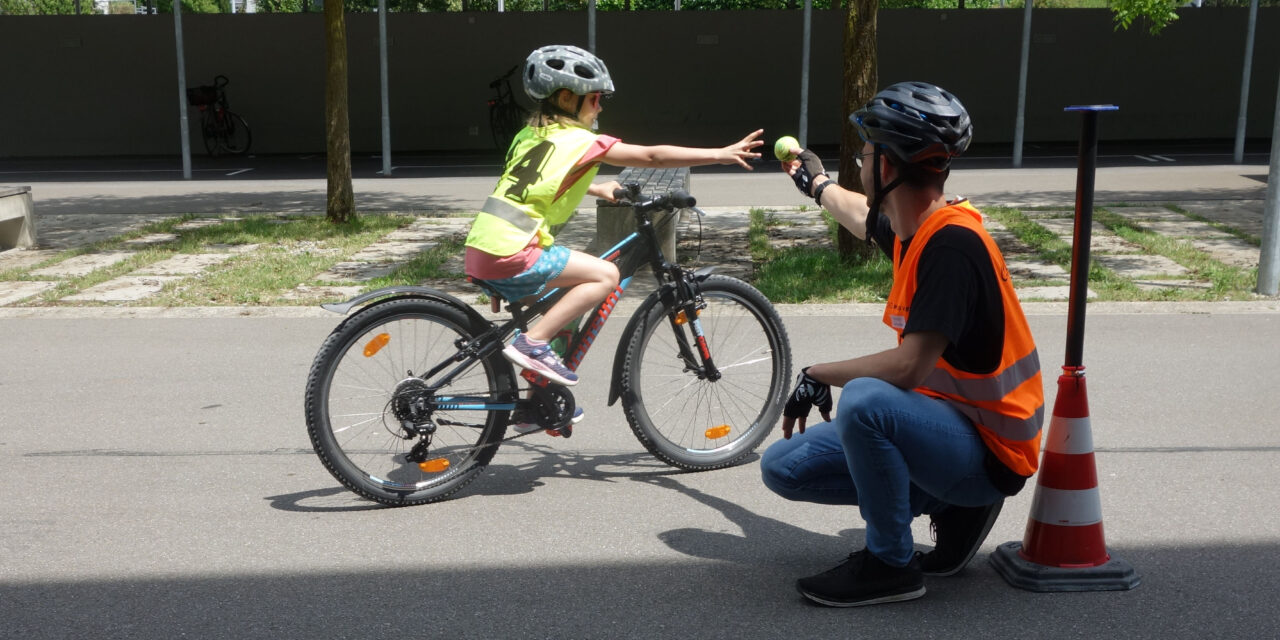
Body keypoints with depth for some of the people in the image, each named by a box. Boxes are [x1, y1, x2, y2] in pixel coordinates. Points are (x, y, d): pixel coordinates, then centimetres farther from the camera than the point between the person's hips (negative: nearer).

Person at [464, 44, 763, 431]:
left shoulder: (530, 135, 18)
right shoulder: (580, 141, -5)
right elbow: (654, 156, -7)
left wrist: (598, 189, 37)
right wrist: (722, 154, -4)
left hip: (481, 250, 9)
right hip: (511, 255, -9)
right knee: (605, 275, -7)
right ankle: (532, 343, -8)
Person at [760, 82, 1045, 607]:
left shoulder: (953, 243, -25)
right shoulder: (914, 229, 2)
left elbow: (908, 368, -31)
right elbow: (863, 218, 28)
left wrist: (817, 376, -17)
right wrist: (816, 183, 45)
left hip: (987, 454, -9)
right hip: (945, 424, 9)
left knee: (864, 400, -37)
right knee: (782, 466, 4)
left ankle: (890, 564, -13)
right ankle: (948, 504, 10)